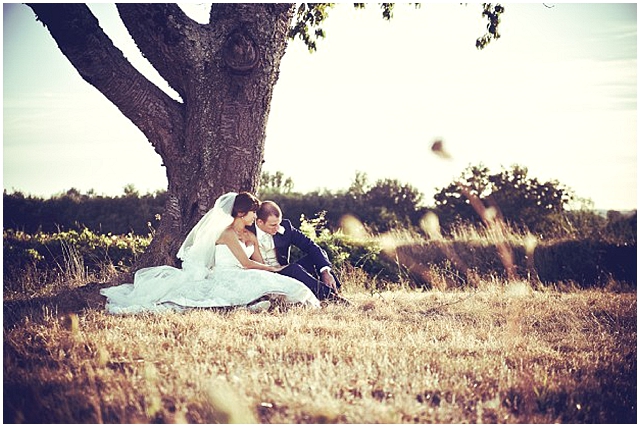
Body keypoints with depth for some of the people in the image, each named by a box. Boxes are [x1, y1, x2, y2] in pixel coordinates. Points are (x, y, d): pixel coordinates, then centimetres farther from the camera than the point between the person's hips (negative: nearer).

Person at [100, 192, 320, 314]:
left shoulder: (251, 237, 21)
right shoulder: (227, 233, -5)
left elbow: (259, 263, 13)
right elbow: (246, 263, -10)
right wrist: (274, 269, -1)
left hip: (242, 279, 8)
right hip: (224, 278, -8)